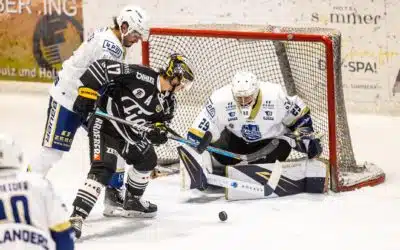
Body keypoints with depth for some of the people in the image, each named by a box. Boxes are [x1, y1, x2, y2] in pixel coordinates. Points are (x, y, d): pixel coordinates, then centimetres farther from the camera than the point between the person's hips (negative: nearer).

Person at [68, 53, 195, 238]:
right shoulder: (142, 76, -22)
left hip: (130, 135, 10)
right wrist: (86, 92, -26)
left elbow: (161, 124, 10)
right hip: (105, 127, -10)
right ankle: (76, 217, -33)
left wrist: (157, 134, -15)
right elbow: (103, 67, -23)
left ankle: (132, 202, 45)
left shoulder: (168, 102, 4)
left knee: (147, 160, 26)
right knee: (102, 170, -25)